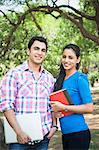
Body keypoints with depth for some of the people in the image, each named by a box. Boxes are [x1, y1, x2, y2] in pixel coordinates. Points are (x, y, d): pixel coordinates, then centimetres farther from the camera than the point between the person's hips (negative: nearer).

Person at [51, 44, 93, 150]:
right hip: (65, 133, 7)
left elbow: (89, 108, -16)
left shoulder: (80, 79, -11)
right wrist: (55, 111, -3)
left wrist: (63, 107, -16)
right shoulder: (61, 80, 9)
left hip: (78, 133, -7)